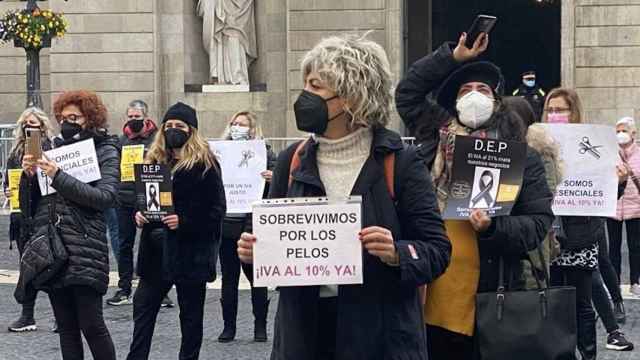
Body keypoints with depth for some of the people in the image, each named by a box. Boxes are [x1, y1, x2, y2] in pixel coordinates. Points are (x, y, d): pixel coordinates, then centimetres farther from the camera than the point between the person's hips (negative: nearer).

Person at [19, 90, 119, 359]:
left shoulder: (105, 151, 2)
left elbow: (105, 197, -15)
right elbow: (28, 203, 14)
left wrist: (59, 178, -19)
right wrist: (28, 175, -6)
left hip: (85, 249, -5)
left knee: (91, 325, -6)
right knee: (66, 327, 9)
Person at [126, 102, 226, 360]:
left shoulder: (205, 164, -7)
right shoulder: (154, 160, 11)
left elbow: (216, 210, -11)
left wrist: (184, 222, -21)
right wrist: (139, 214, -3)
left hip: (191, 251, -5)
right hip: (156, 248, 5)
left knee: (191, 314, 6)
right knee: (143, 306, 4)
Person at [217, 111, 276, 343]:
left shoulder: (263, 153, 2)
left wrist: (272, 178, -22)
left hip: (252, 224, -2)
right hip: (226, 222, 3)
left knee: (256, 277, 5)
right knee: (228, 278, 8)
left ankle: (260, 325, 15)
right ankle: (229, 326, 16)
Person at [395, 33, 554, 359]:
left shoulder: (522, 157, 2)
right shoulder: (436, 136, 11)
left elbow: (540, 221, -1)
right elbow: (406, 92, 15)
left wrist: (494, 228, -18)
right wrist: (454, 57, 8)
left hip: (486, 296, -2)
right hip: (430, 289, 3)